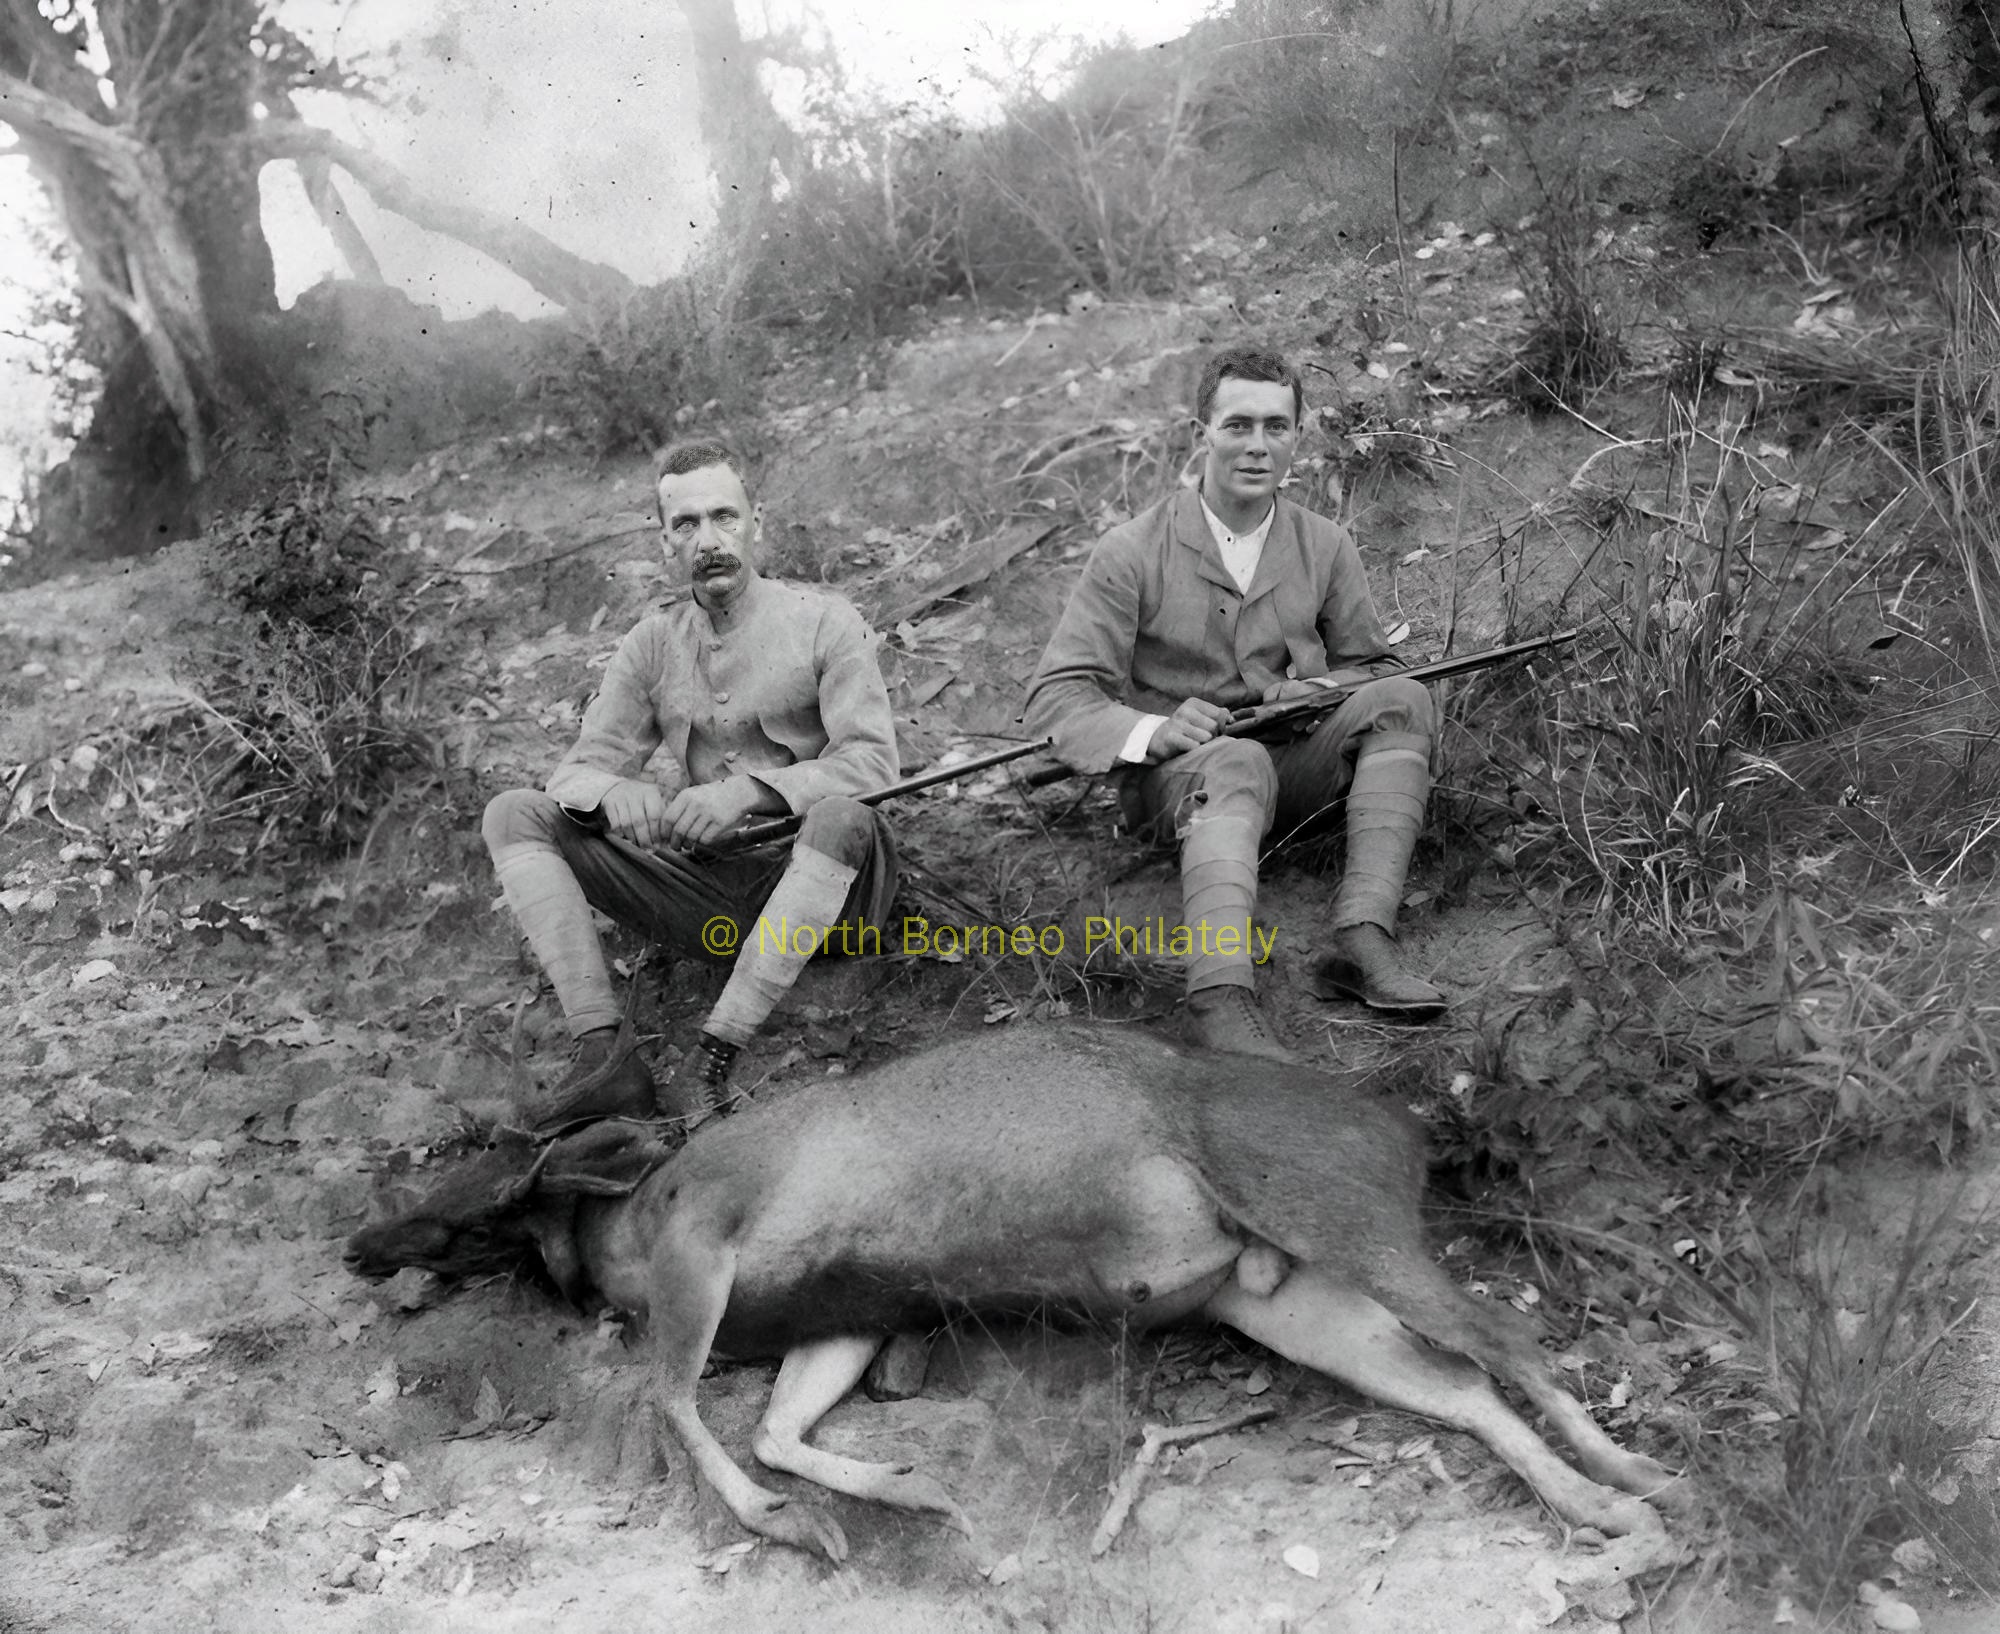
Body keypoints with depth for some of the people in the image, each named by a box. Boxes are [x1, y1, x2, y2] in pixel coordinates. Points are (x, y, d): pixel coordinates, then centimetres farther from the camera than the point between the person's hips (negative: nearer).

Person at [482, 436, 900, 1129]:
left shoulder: (822, 621, -2)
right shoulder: (651, 645, 10)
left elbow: (872, 761, -12)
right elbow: (579, 768, 5)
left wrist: (750, 790, -28)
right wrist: (612, 795, -22)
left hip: (817, 885, -4)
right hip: (702, 885, 4)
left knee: (843, 815, -38)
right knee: (512, 815, -8)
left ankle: (714, 1055, -35)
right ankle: (604, 1050, -27)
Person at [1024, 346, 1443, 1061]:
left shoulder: (1325, 548, 6)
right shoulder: (1133, 553, -6)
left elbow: (1373, 665, 16)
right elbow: (1056, 695, -9)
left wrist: (1317, 691, -8)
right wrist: (1152, 730, -27)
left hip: (1296, 770, 4)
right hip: (1175, 778, -4)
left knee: (1403, 700, -19)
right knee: (1236, 764, -37)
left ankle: (1361, 940, -33)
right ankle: (1221, 996, -58)